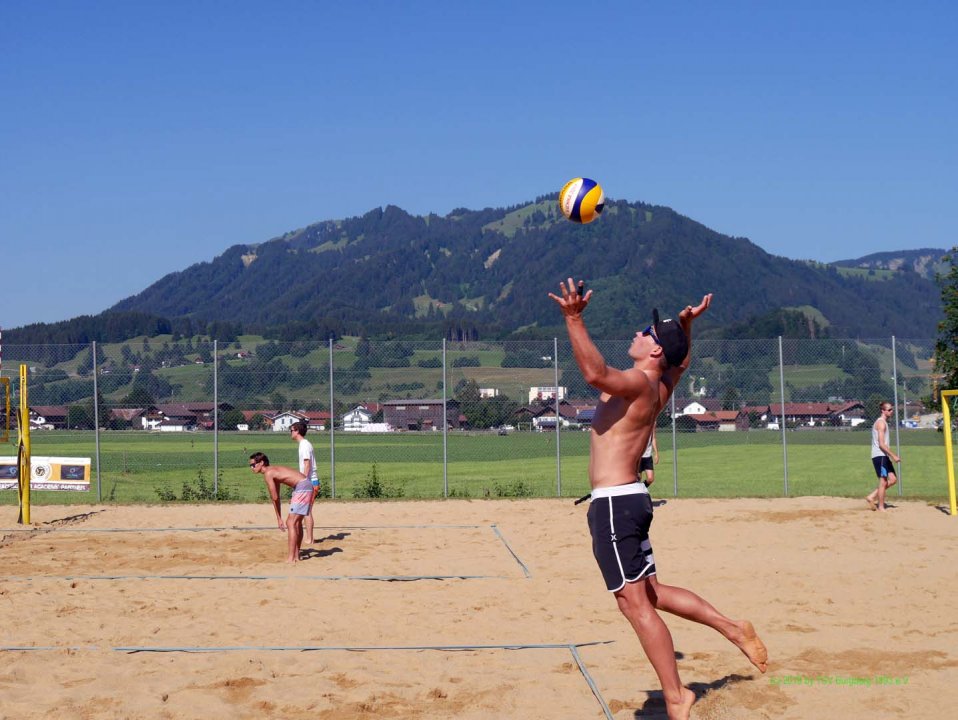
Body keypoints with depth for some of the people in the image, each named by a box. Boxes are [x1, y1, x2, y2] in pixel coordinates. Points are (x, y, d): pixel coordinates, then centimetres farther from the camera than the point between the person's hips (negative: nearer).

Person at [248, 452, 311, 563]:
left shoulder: (268, 474, -10)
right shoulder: (273, 471, 19)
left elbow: (274, 498, -9)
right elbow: (276, 497, 21)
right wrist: (279, 518, 21)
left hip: (302, 487, -10)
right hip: (307, 486, 10)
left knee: (291, 523, -9)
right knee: (296, 523, 18)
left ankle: (290, 558, -9)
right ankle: (296, 556, 25)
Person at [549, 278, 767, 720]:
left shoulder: (639, 383, -13)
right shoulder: (659, 387, 13)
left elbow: (595, 373, -34)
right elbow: (680, 363, 37)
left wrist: (574, 320, -35)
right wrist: (687, 324, 33)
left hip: (614, 503, -10)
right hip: (627, 500, 10)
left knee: (635, 604, -8)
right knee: (651, 593, 19)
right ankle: (734, 630, 26)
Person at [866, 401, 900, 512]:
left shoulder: (882, 422, 19)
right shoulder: (881, 423, -13)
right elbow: (881, 444, -20)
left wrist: (891, 456, 23)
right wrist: (893, 456, -19)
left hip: (883, 456, 10)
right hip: (879, 456, -10)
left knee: (893, 479, 8)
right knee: (883, 481, -5)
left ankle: (872, 496, 10)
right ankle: (881, 507, 1)